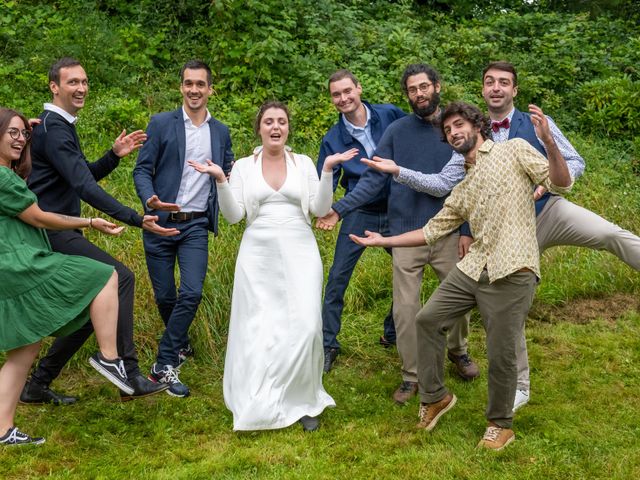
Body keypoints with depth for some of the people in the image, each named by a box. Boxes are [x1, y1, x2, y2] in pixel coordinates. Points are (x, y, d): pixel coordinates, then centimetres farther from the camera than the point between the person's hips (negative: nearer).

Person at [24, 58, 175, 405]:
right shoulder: (53, 129, -14)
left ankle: (38, 385, 17)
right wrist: (136, 220, -31)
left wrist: (114, 155, 8)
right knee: (119, 278, -18)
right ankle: (128, 375, -17)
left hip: (58, 233, 10)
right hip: (53, 232, -10)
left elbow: (83, 176, 25)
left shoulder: (61, 127, 19)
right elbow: (84, 187, -26)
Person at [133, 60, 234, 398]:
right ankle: (181, 345, 34)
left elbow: (228, 177, 15)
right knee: (164, 296, 7)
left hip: (196, 225, 1)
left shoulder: (221, 132, 9)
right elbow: (142, 170, -4)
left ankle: (164, 365, -2)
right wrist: (150, 200, -23)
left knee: (192, 293, -12)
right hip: (161, 222, -1)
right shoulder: (161, 123, -1)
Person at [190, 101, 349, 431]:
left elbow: (320, 210, 1)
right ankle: (259, 407, 15)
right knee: (258, 330, 0)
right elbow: (233, 216, 0)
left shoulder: (304, 163, 8)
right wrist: (220, 179, -11)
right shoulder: (243, 166, 7)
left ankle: (304, 402, 6)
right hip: (258, 256, 0)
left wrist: (328, 170, -9)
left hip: (299, 254, 0)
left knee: (304, 327, -11)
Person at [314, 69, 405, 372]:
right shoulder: (333, 139, -3)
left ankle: (393, 333, 30)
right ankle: (328, 344, 8)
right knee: (337, 278, -4)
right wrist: (329, 210, -23)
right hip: (359, 213, -1)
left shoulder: (390, 115, -4)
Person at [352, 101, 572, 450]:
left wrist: (549, 142, -24)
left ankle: (500, 425, 23)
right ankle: (434, 396, 24)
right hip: (473, 268, 7)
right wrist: (384, 240, 23)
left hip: (512, 274, -7)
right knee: (427, 319, 7)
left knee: (501, 355, 0)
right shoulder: (462, 189, 21)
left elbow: (561, 184, -7)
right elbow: (433, 230, 25)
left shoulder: (514, 150, 3)